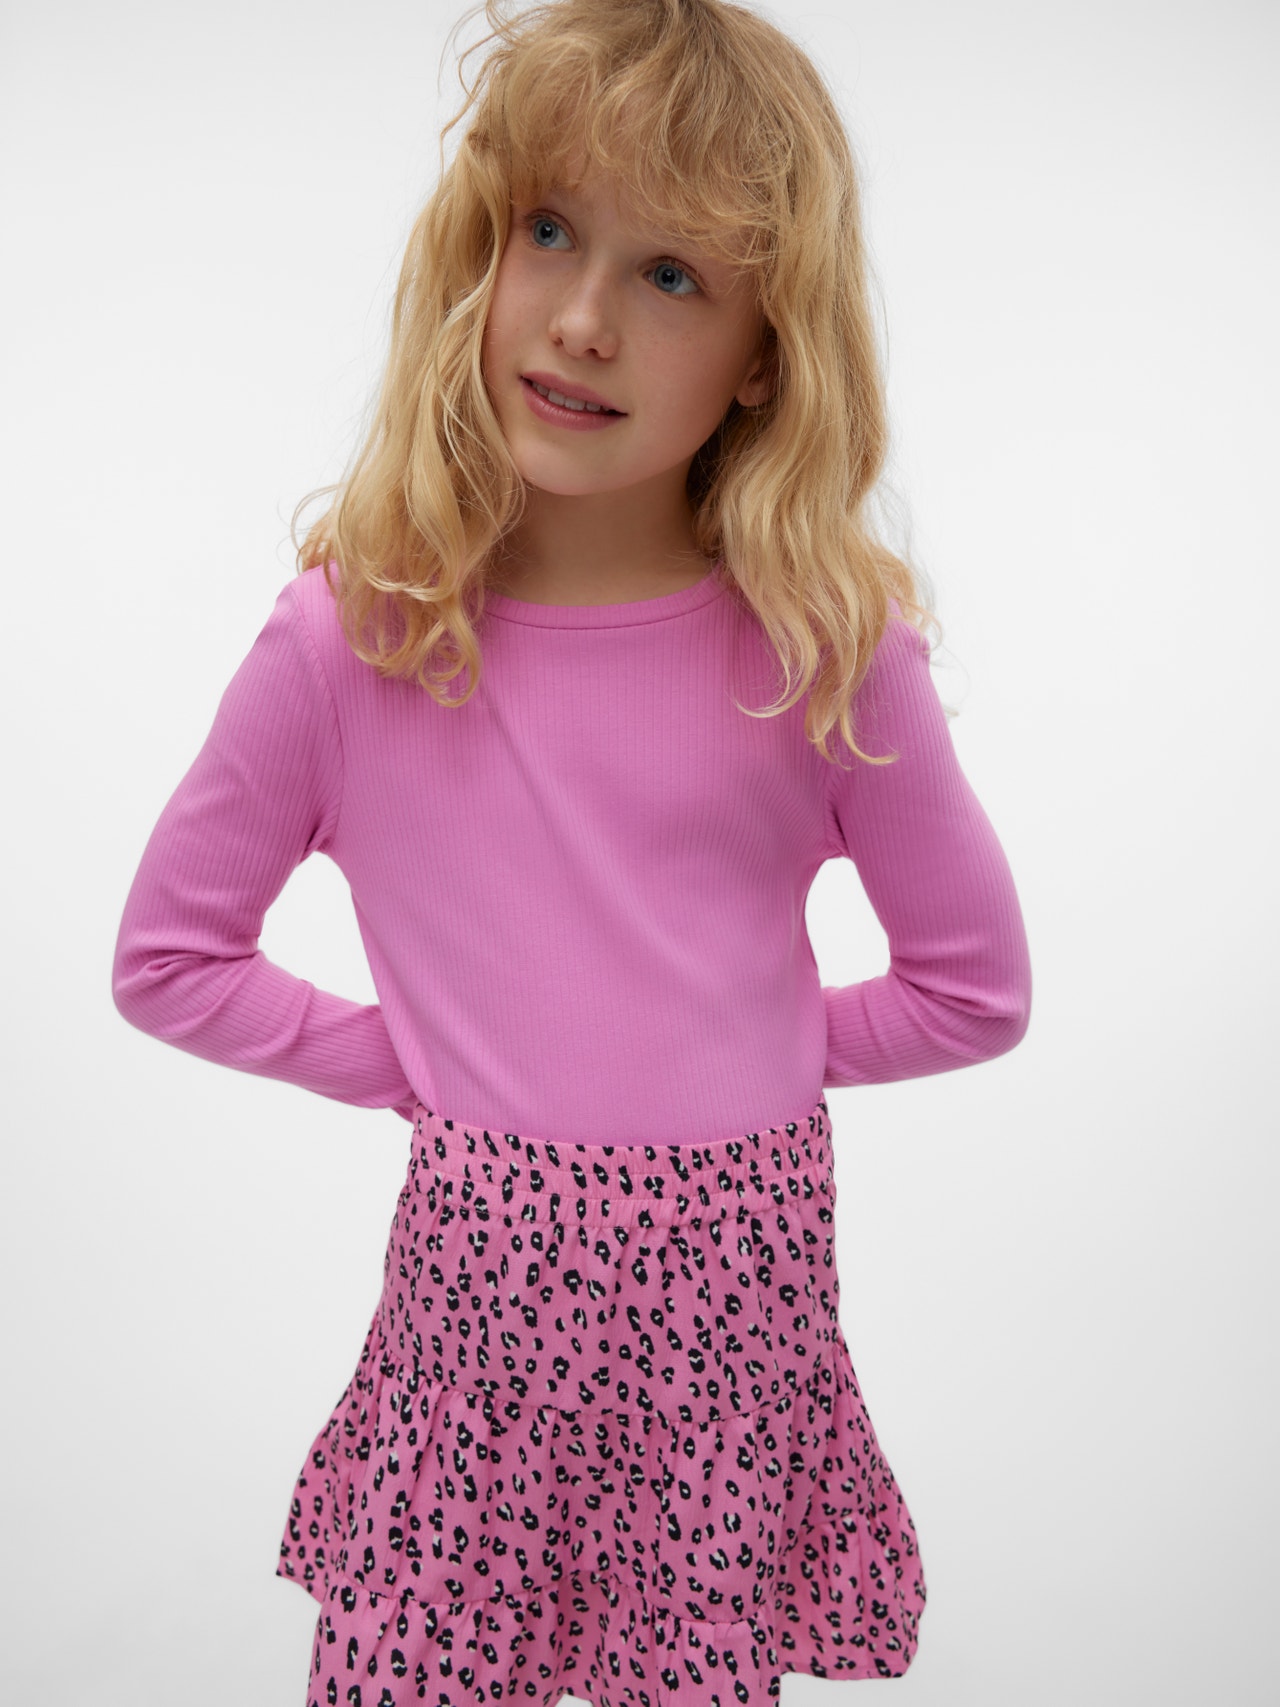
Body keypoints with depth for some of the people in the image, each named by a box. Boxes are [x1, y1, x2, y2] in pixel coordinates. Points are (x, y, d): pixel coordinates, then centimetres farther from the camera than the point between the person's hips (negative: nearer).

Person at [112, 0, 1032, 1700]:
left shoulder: (827, 646, -9)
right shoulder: (351, 637, -9)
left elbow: (976, 987, 3)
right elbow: (165, 956, 2)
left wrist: (748, 1048, -1)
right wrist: (408, 1061, -3)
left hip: (736, 1297, 1)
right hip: (479, 1278, 0)